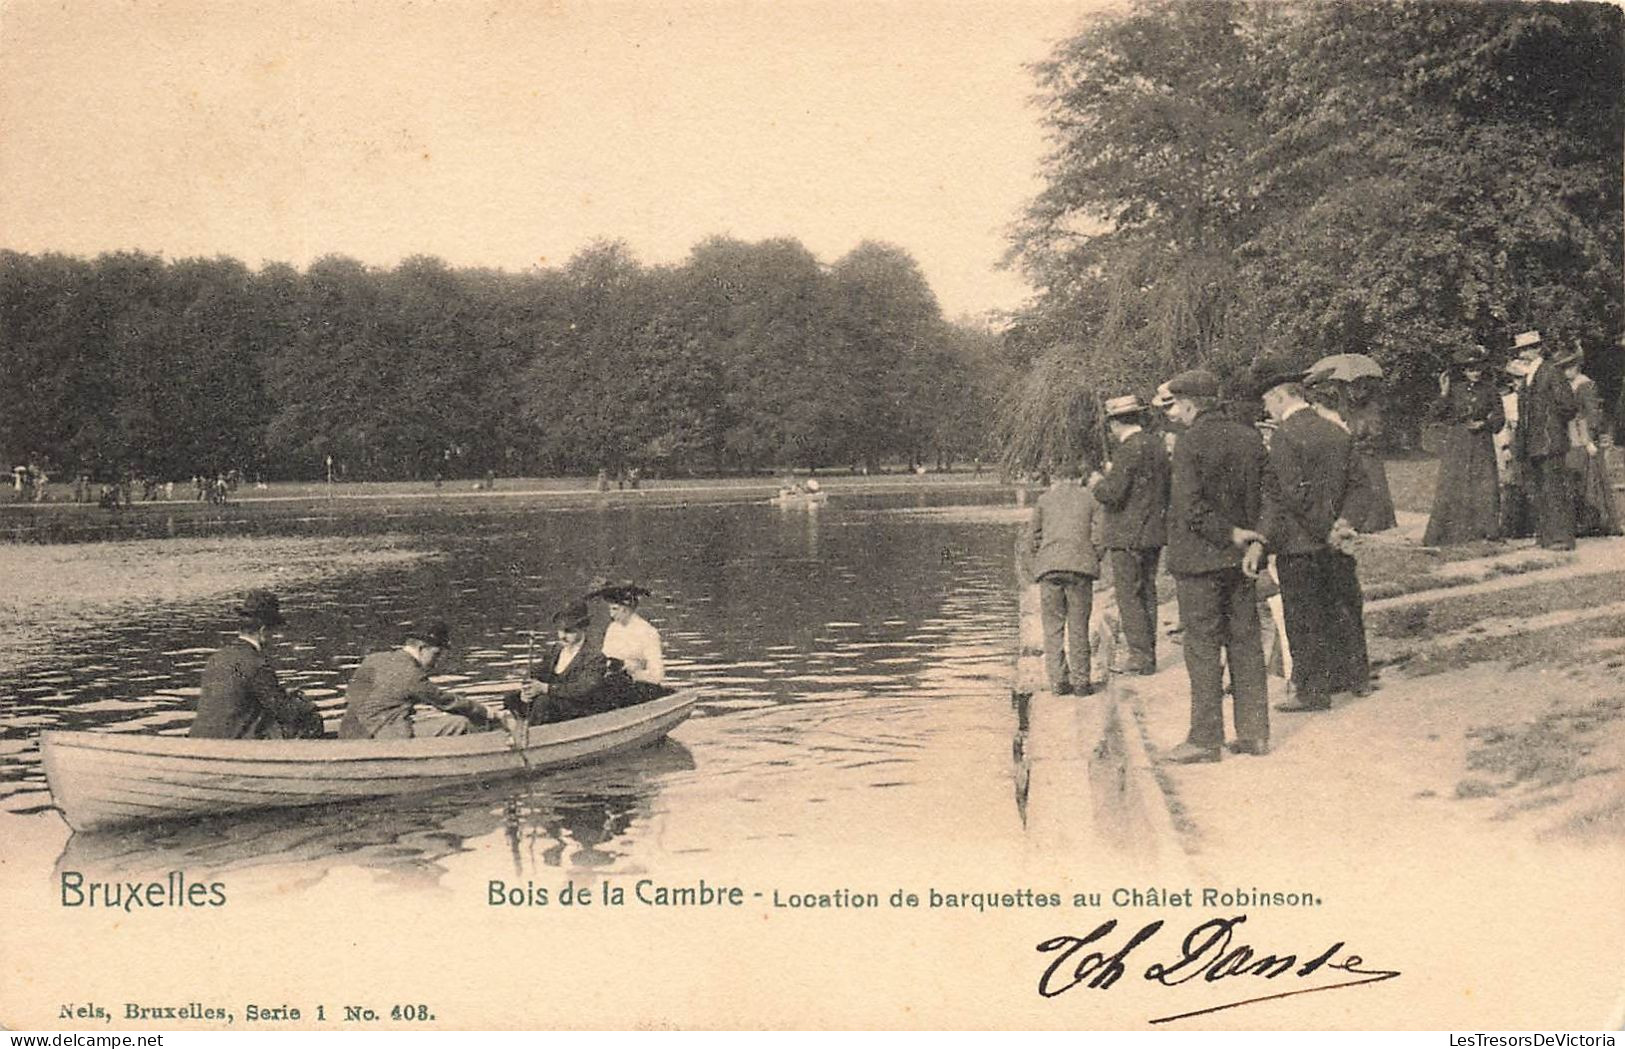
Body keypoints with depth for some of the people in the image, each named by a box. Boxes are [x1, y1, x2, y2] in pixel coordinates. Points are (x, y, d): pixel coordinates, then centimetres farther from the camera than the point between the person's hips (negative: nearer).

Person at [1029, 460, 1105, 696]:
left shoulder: (1044, 499, 14)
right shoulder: (1090, 499, 12)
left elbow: (1033, 537, 11)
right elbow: (1099, 536, 3)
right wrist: (1094, 561, 16)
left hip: (1049, 566, 0)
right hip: (1080, 565, 0)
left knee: (1053, 626, 6)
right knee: (1078, 626, 6)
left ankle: (1058, 681, 2)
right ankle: (1081, 682, 5)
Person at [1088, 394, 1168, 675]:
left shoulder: (1129, 450, -17)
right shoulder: (1157, 445, 10)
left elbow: (1112, 493, -22)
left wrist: (1097, 483, 0)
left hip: (1128, 536, -9)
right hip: (1153, 534, 9)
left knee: (1130, 597, -4)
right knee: (1147, 594, 14)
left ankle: (1140, 657, -4)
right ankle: (1148, 654, 18)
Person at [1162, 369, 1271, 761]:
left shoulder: (1190, 442, -13)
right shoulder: (1250, 438, 7)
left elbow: (1190, 507, -18)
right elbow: (1267, 496, 5)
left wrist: (1233, 536, -11)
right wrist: (1256, 543, -3)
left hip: (1199, 561, -6)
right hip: (1241, 562, 6)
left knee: (1203, 649, -1)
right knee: (1246, 644, 11)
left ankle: (1205, 739, 3)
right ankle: (1254, 733, 15)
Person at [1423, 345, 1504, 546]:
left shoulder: (1489, 389, 5)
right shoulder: (1455, 387, 5)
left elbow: (1499, 417, 7)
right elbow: (1446, 415, 3)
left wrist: (1484, 423, -10)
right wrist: (1444, 393, -7)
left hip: (1482, 443, 0)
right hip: (1457, 443, 0)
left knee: (1485, 486, -5)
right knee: (1451, 486, -4)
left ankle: (1486, 529, 2)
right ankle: (1448, 532, 0)